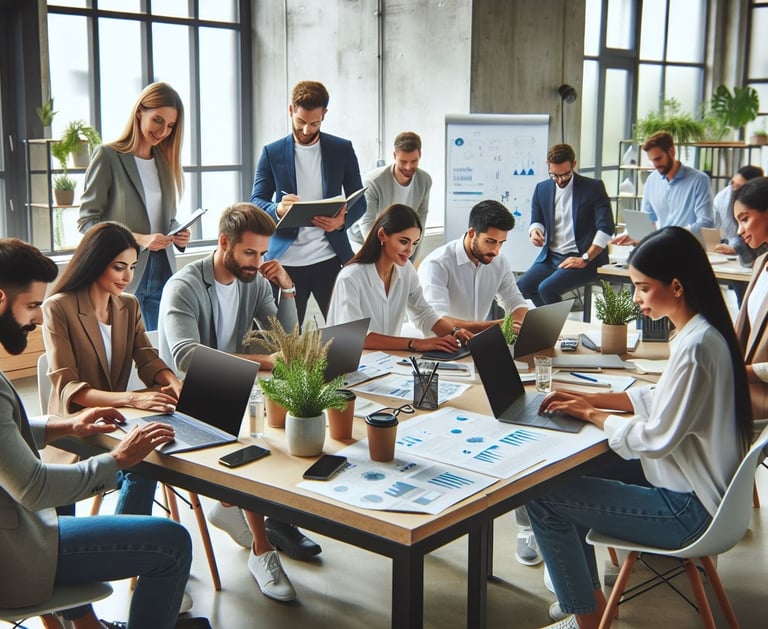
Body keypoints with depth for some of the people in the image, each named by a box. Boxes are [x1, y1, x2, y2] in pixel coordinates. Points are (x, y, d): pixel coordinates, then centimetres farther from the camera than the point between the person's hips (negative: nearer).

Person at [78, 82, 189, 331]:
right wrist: (139, 239, -18)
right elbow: (86, 221, -7)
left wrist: (179, 235, -2)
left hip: (162, 273, 5)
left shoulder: (165, 161, 14)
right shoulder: (108, 155, -3)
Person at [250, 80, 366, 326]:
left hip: (330, 257, 0)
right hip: (286, 260, 0)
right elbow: (256, 202, 3)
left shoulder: (342, 149, 6)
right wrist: (277, 209, -21)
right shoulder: (272, 153, 5)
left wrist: (343, 219, -17)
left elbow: (359, 201, 7)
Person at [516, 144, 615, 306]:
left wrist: (585, 259, -17)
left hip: (579, 258, -5)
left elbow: (606, 227, -10)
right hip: (550, 257, 5)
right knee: (521, 286, -19)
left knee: (546, 288, -28)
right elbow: (536, 220, 20)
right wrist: (535, 232, -6)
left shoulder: (593, 187, -3)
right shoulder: (542, 189, 11)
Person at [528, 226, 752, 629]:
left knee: (543, 500, -11)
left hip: (689, 509, -10)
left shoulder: (694, 347, -27)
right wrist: (590, 398, 4)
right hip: (696, 488, 10)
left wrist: (592, 414, -10)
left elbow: (656, 440, -25)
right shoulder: (702, 332, 3)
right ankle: (588, 596, 23)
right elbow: (661, 400, 13)